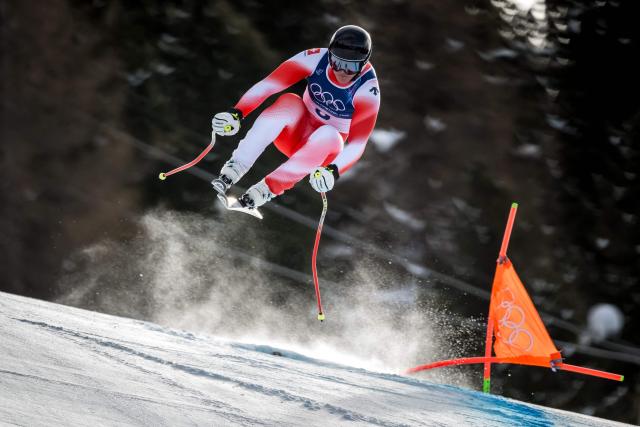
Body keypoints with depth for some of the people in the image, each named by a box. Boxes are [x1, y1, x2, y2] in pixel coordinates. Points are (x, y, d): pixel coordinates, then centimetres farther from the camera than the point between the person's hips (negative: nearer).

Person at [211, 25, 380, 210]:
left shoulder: (367, 90, -21)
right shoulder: (316, 59, -18)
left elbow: (357, 143, -21)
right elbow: (267, 85, -23)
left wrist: (333, 171, -39)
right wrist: (236, 112, -36)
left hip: (326, 147, -1)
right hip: (297, 131, 1)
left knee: (329, 134, -37)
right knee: (290, 102, -32)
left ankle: (265, 190, -38)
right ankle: (232, 171, -40)